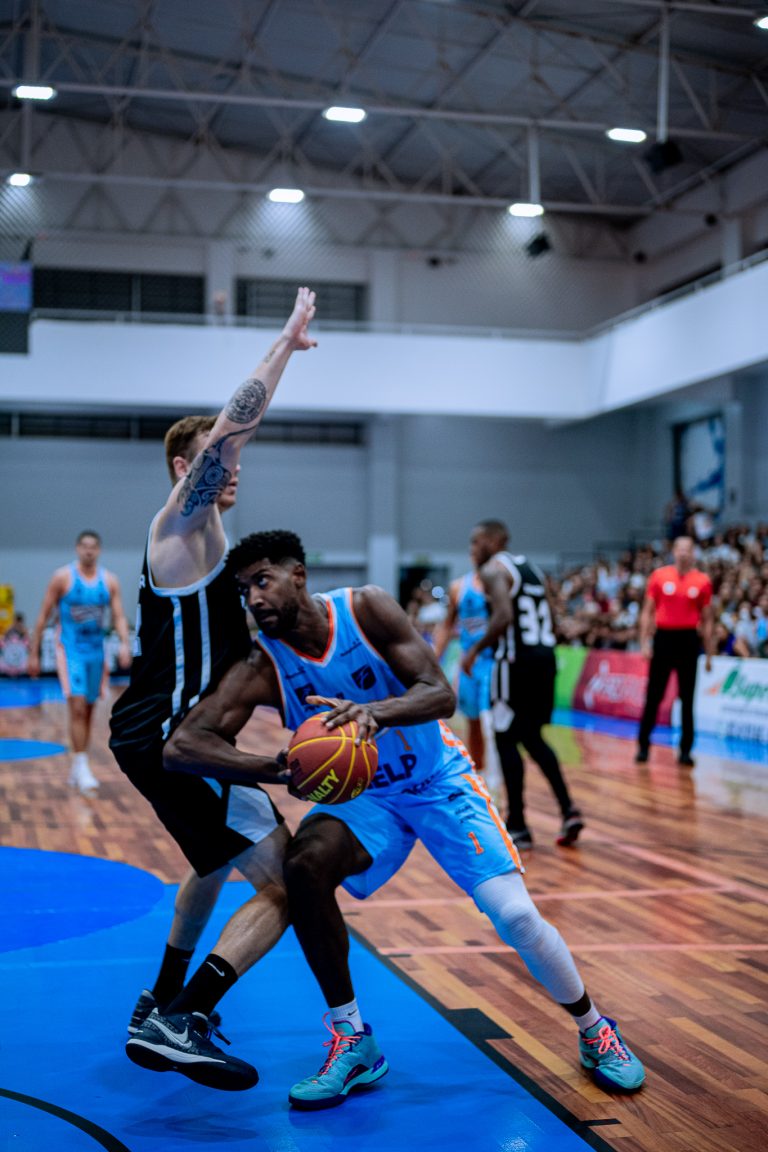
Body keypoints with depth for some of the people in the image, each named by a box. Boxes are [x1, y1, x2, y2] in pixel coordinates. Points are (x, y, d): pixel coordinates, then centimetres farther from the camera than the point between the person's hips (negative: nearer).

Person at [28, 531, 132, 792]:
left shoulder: (109, 581, 4)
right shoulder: (62, 577, -6)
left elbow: (119, 617, 2)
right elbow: (43, 617, -2)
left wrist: (124, 644, -17)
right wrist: (34, 654, -2)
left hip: (96, 651, 4)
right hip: (70, 650, -4)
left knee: (88, 710, 10)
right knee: (77, 707, -15)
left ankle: (76, 769, 21)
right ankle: (82, 767, -13)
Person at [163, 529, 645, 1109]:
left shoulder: (366, 608, -20)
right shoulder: (263, 667, -17)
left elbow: (442, 694, -24)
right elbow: (182, 745, -27)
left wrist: (375, 711, -45)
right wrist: (277, 769, -41)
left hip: (440, 780, -1)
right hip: (364, 796, 2)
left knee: (516, 915, -12)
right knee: (305, 865, -29)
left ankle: (596, 1033, 16)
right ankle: (352, 1041, -12)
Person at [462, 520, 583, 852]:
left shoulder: (493, 569, -7)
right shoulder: (531, 568, 19)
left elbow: (504, 617, -22)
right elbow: (549, 620, 18)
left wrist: (476, 649, -12)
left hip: (516, 661, -8)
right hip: (545, 657, 8)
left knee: (506, 740, 3)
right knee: (532, 738, 19)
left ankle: (518, 827, 5)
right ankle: (568, 810, 6)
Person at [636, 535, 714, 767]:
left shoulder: (702, 581, 2)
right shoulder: (659, 576, 2)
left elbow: (707, 619, 7)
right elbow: (647, 612, 6)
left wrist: (709, 653, 6)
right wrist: (644, 642, -2)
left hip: (688, 639, 0)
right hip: (663, 637, 0)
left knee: (687, 699, 3)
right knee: (654, 696, 3)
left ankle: (685, 750, 9)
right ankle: (643, 746, 13)